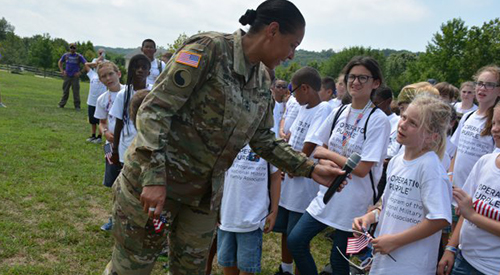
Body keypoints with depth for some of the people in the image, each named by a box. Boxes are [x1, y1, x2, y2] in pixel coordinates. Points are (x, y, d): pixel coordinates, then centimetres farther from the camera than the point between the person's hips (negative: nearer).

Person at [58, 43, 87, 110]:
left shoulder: (79, 56, -3)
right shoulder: (66, 55, 5)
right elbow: (59, 62, 18)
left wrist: (80, 72, -8)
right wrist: (62, 70, 6)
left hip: (75, 77, -2)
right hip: (67, 76, 2)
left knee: (76, 92, -1)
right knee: (65, 91, 8)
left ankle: (77, 106, 5)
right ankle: (61, 104, 16)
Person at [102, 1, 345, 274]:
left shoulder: (262, 81, 7)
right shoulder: (210, 49, -16)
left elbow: (263, 139, 13)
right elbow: (155, 108, -19)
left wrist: (310, 168, 3)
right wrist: (154, 176, -26)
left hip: (203, 195, 7)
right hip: (152, 180, -6)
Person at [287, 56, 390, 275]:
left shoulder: (378, 120, -13)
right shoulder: (339, 113, 4)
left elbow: (362, 169, -18)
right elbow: (319, 150, 10)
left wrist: (328, 154, -11)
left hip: (353, 202, -5)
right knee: (295, 241, 3)